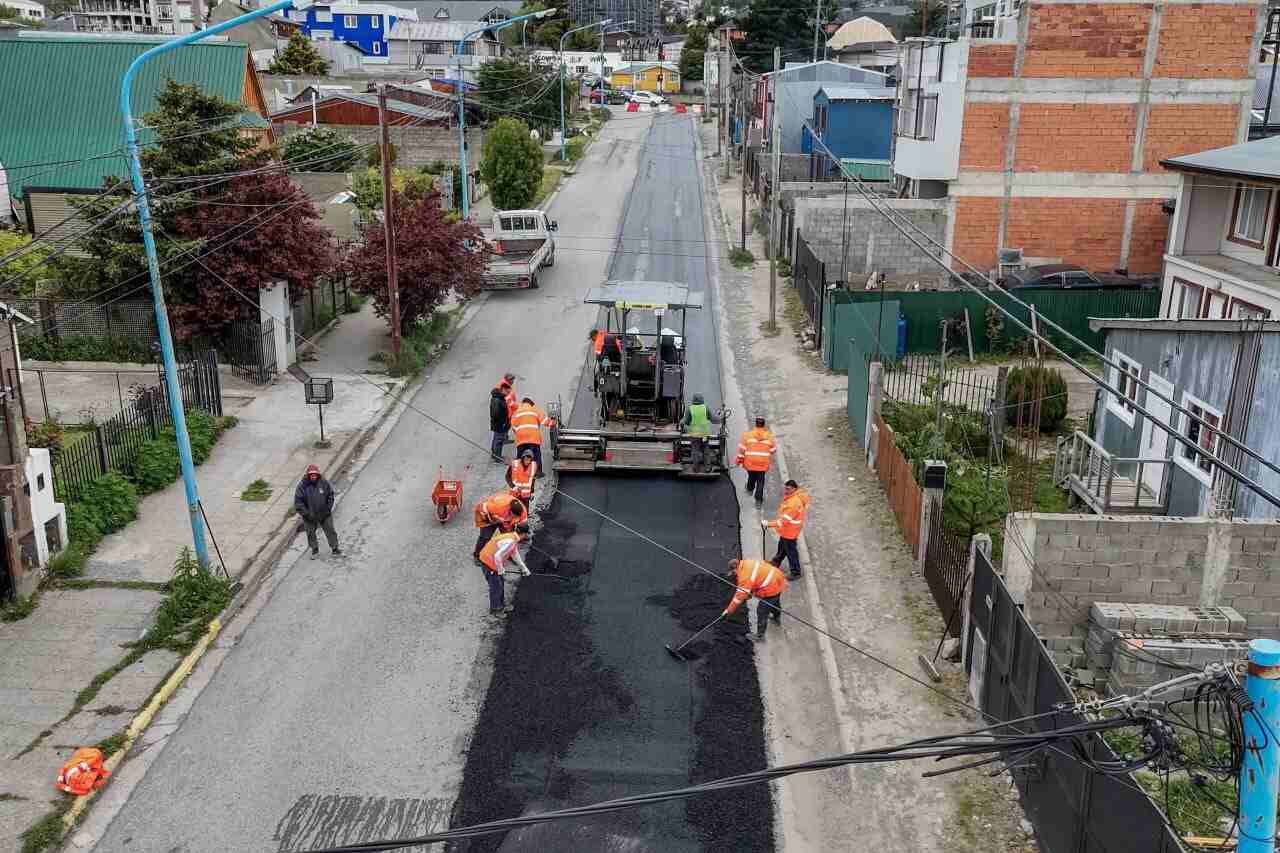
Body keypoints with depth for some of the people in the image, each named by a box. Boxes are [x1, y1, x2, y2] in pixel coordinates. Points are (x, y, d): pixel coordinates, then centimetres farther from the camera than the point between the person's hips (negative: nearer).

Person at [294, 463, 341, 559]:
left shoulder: (324, 483, -10)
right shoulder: (302, 486, -17)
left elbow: (330, 496, 4)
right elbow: (298, 502, -12)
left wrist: (328, 509, -2)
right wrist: (306, 513, -15)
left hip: (325, 514, 1)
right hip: (309, 517, -1)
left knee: (330, 531, 10)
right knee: (311, 534, 14)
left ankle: (335, 548, 25)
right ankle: (315, 550, 34)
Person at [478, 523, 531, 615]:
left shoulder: (513, 537, 4)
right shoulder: (511, 542, -28)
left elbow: (516, 556, 20)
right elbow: (497, 556, -33)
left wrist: (524, 569, 27)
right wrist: (500, 570, -17)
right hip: (489, 563, -10)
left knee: (500, 584, 21)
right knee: (496, 587, 4)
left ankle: (501, 606, 36)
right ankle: (494, 610, 20)